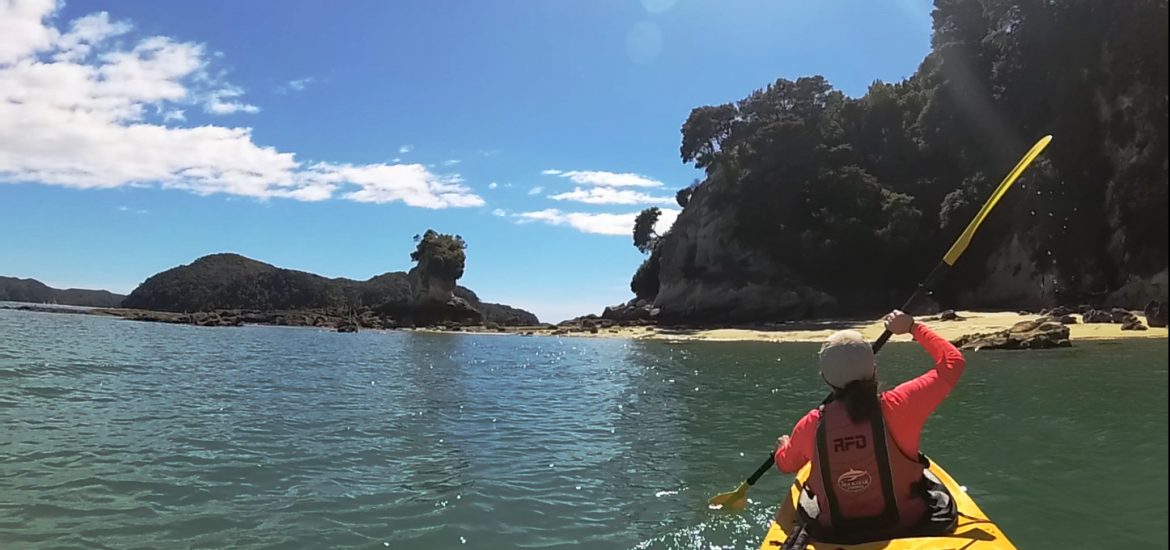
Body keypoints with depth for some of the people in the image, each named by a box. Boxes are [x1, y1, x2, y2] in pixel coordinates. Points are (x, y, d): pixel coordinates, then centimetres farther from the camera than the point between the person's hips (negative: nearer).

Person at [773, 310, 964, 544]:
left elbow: (785, 464, 7)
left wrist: (783, 445, 30)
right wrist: (913, 327, 4)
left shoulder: (811, 426, -15)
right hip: (909, 529, -1)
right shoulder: (899, 406, -23)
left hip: (834, 538, 1)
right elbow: (952, 361, -9)